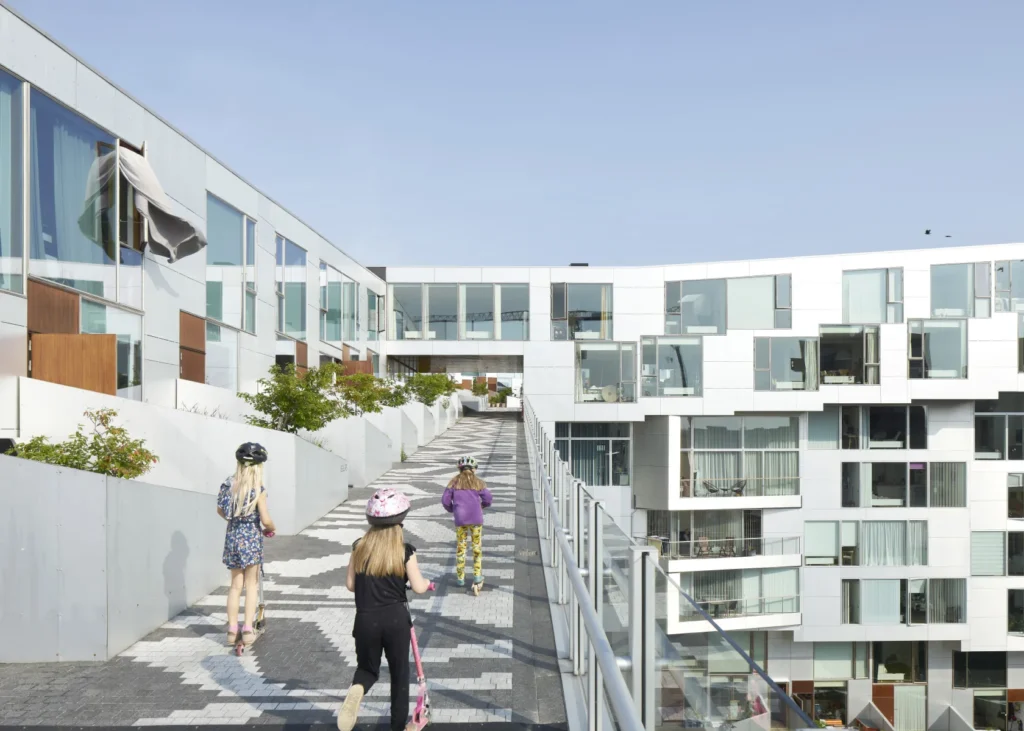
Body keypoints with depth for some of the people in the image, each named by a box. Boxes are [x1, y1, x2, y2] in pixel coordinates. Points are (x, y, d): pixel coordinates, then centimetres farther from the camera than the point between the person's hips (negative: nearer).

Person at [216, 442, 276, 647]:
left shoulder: (229, 484, 0)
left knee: (235, 585, 14)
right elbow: (265, 520, -15)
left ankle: (232, 631, 16)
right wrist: (271, 529, 6)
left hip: (232, 536, 4)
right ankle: (247, 630, 4)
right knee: (251, 585, 7)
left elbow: (220, 510, 13)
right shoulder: (258, 490, -15)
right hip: (251, 538, -4)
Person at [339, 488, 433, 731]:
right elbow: (418, 587, -7)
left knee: (368, 667, 19)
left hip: (366, 619, 2)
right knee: (399, 672, 15)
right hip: (396, 617, -2)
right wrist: (428, 583, 16)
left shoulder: (360, 547, 2)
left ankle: (357, 689, -14)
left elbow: (350, 584, 5)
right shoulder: (404, 550, -6)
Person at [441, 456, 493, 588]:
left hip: (460, 519, 1)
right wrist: (482, 505, 19)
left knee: (460, 547, 9)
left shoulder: (454, 481, 5)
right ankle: (477, 575, 9)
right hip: (476, 518, -1)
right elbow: (488, 499, -2)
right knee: (477, 546, 10)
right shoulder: (478, 482, 4)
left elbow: (445, 500, 1)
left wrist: (451, 510, 20)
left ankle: (460, 577, 11)